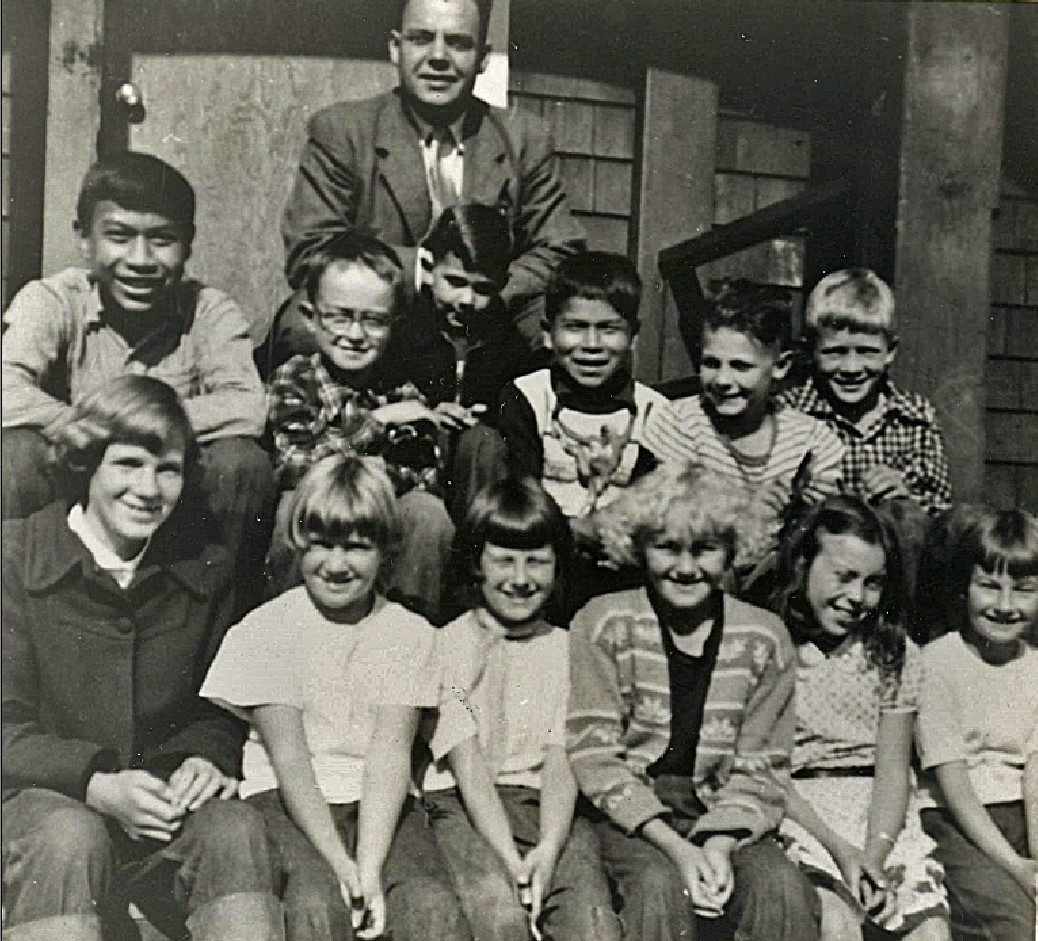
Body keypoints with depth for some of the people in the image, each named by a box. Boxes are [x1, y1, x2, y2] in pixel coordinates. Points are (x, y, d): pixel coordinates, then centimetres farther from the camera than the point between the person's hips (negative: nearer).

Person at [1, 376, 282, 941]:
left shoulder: (205, 569, 7)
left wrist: (208, 757, -8)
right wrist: (96, 783, -22)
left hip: (164, 804, 3)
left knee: (235, 828, -28)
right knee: (69, 838, -36)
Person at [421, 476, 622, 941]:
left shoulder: (567, 650, 15)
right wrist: (506, 854, -18)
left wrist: (549, 847, -16)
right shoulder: (446, 645, 7)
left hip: (546, 805, 2)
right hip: (461, 803, -2)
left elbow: (562, 759, 3)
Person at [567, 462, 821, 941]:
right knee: (661, 887, -30)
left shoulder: (764, 638, 1)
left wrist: (719, 844, -16)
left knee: (782, 888, -26)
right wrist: (674, 846, -17)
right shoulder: (603, 625, -4)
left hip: (722, 816, 2)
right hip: (630, 815, -1)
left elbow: (759, 769, 2)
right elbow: (594, 754, -8)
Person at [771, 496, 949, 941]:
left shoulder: (896, 655, 9)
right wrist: (840, 849, -13)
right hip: (795, 809, -3)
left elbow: (893, 767, 3)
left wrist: (875, 854, -13)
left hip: (881, 817, 3)